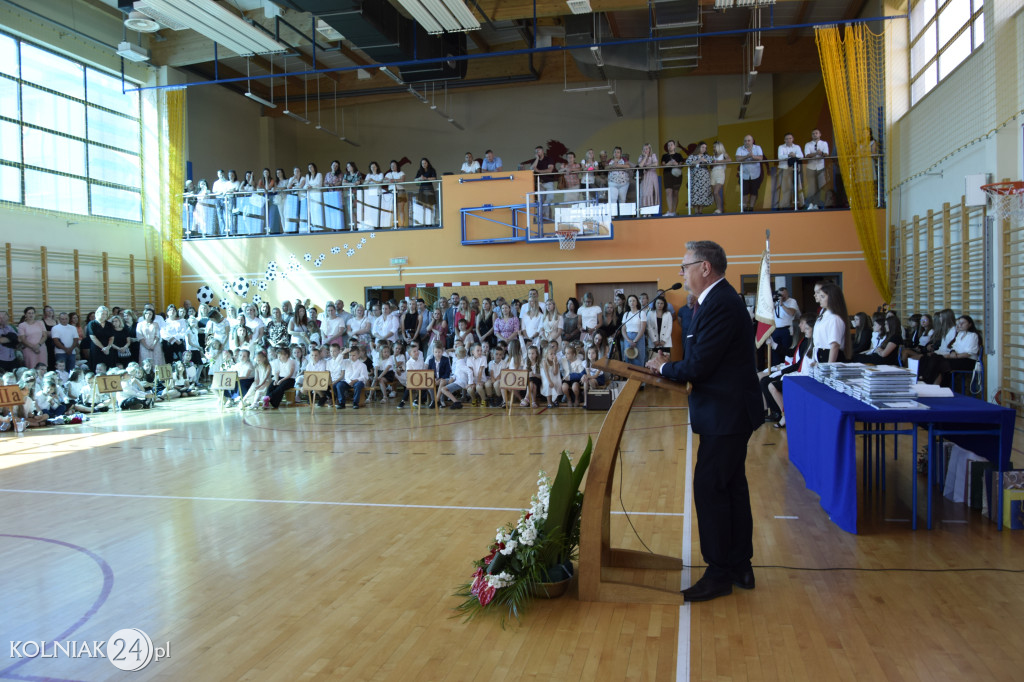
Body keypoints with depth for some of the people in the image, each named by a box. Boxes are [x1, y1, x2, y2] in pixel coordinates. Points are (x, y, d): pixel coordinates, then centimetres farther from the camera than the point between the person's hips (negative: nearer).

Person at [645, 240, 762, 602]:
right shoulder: (719, 299, 13)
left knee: (709, 488, -4)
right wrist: (670, 367, 1)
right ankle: (740, 566, 27)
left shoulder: (720, 305, -20)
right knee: (731, 488, 16)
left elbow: (697, 366, -22)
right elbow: (704, 360, 12)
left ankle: (719, 573, 7)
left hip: (726, 414, -11)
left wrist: (663, 367, -6)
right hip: (730, 412, 11)